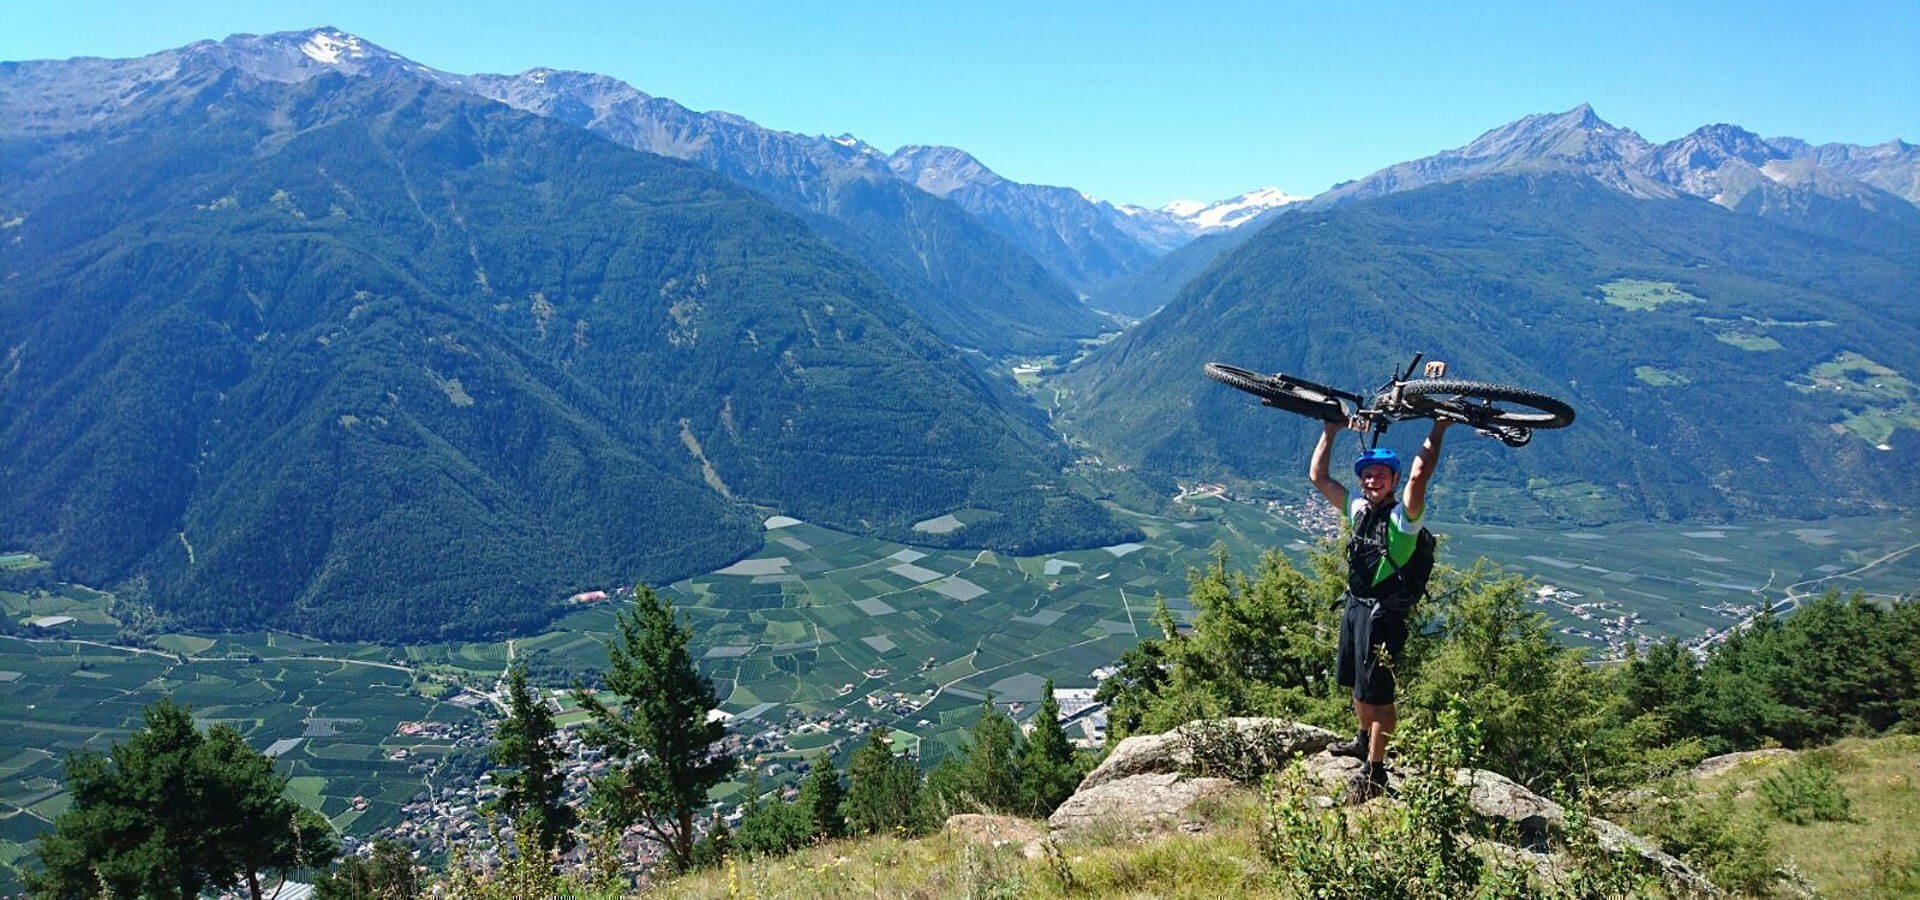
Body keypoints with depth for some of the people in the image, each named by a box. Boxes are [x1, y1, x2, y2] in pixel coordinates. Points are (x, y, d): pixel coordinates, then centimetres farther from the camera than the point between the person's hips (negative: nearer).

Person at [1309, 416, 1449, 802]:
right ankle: (1364, 739, 44)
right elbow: (1318, 475, 12)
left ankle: (1375, 772, 3)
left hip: (1384, 613, -8)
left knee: (1377, 693, -4)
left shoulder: (1404, 516, -12)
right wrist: (1331, 430, 9)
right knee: (1356, 683, 22)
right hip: (1355, 606, 8)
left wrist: (1439, 430, -28)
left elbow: (1418, 476, -31)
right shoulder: (1358, 509, 8)